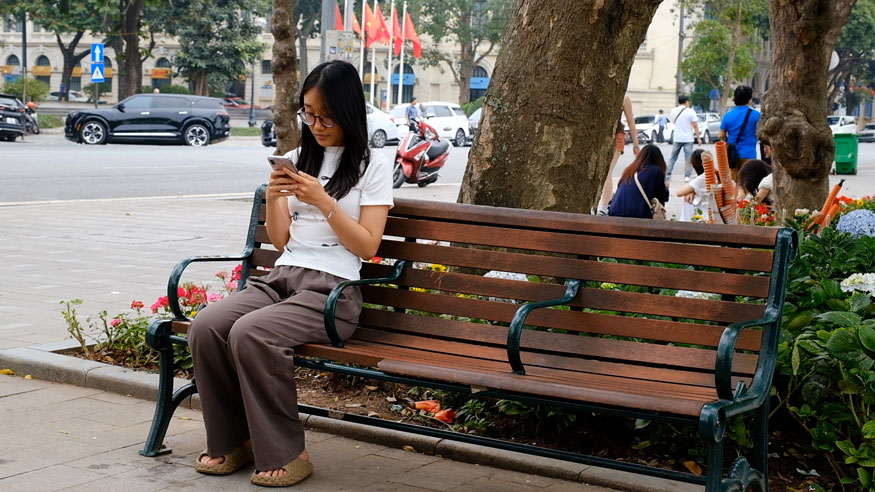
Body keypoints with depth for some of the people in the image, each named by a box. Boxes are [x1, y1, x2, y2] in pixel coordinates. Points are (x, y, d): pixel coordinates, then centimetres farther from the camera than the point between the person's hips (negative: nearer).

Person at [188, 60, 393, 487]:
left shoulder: (372, 166, 5)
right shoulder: (299, 160, 19)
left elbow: (367, 246, -3)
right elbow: (280, 241, 17)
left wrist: (324, 202, -13)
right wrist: (272, 200, -2)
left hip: (332, 289, -5)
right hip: (281, 276, 5)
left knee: (251, 333, -32)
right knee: (206, 327, -23)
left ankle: (284, 453, -19)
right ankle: (232, 441, -7)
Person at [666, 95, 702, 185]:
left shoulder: (673, 111, 4)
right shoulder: (690, 111, -8)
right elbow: (695, 125, -8)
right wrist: (698, 138, -3)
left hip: (677, 138, 3)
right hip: (688, 138, -3)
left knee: (673, 158, 9)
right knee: (688, 158, 2)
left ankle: (667, 175, 4)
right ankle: (687, 176, -4)